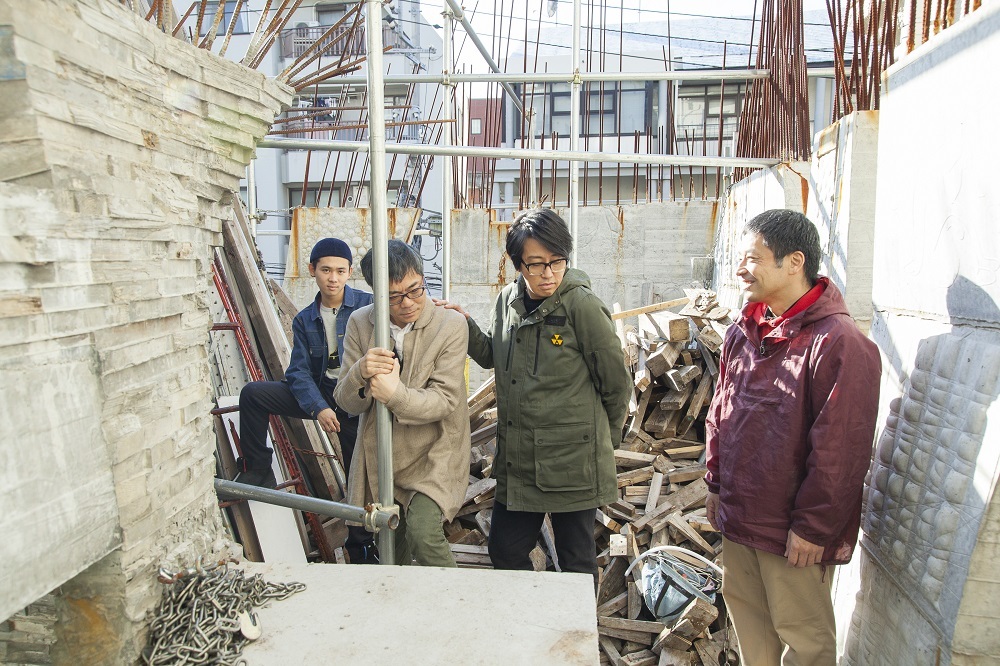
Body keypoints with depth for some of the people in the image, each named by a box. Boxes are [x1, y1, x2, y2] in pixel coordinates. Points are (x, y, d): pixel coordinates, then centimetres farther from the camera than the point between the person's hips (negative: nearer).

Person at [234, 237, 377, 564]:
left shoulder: (367, 305, -6)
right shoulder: (304, 320, 4)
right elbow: (298, 371, -3)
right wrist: (318, 407, -20)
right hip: (317, 394, 3)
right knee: (252, 394, -13)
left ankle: (360, 549, 21)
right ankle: (257, 471, 0)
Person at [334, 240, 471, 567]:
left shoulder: (451, 325, -14)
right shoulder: (360, 323, -5)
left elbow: (445, 400, -18)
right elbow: (347, 403, -7)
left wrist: (397, 396, -36)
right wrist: (361, 373, -30)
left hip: (432, 455, -4)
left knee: (423, 533, -22)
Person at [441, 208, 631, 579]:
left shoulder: (581, 305, -16)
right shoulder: (508, 301, 2)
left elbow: (617, 383, -7)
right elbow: (492, 356, 18)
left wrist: (606, 438, 6)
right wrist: (465, 325, -1)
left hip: (573, 461, -5)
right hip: (517, 459, 6)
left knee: (576, 561, 12)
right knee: (504, 552, 16)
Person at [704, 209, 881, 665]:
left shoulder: (839, 343, -20)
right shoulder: (742, 333, 5)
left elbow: (839, 450, -20)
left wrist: (813, 527, -17)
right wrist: (716, 483, 14)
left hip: (793, 531, -7)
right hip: (737, 517, 7)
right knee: (745, 613, 21)